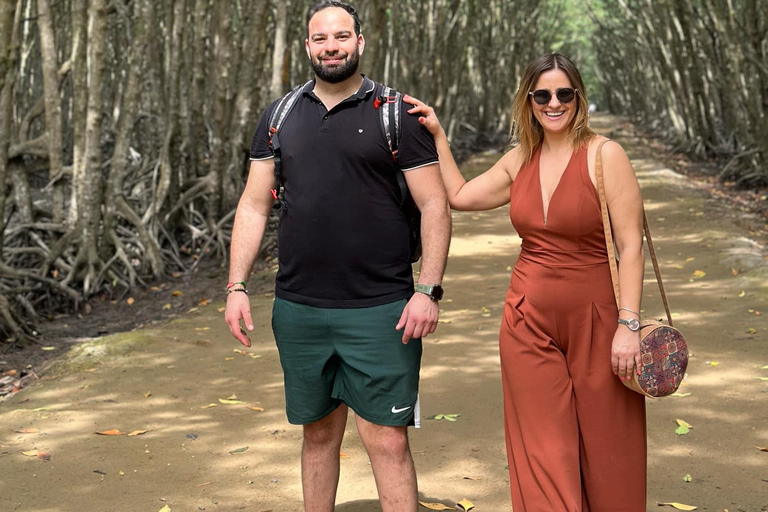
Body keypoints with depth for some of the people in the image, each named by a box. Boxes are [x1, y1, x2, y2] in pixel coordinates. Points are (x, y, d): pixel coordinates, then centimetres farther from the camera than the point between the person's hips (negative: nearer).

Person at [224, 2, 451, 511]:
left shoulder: (397, 115, -1)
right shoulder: (281, 117, 10)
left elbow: (435, 206, -4)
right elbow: (254, 206, 11)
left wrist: (428, 290, -14)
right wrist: (237, 286, 2)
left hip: (380, 311, -3)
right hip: (299, 311, 4)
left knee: (387, 441, -3)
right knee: (319, 432, 15)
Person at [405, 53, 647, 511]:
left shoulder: (604, 156, -8)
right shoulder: (520, 160, 7)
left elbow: (631, 246, -11)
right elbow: (459, 195, 20)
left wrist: (628, 325, -16)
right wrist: (437, 135, 17)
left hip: (593, 320, -4)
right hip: (529, 322, 4)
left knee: (605, 449, 6)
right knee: (544, 451, 7)